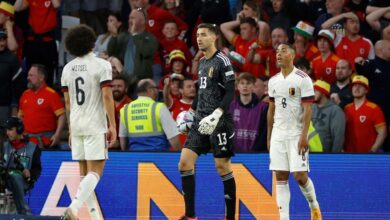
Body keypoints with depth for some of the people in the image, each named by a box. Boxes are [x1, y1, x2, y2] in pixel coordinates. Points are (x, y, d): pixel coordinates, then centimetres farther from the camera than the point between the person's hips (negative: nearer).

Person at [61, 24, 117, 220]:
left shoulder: (68, 68, 8)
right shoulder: (101, 65, -7)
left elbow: (67, 101, 12)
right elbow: (107, 96, -12)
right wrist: (112, 125, -9)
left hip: (76, 125, 5)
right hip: (95, 125, -5)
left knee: (84, 172, 11)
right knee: (95, 171, -7)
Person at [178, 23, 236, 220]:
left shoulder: (222, 61, -9)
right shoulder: (202, 62, 15)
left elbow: (230, 92, -15)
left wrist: (217, 113, -25)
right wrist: (190, 112, 23)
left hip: (219, 122, -8)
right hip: (200, 121, 8)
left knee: (222, 166, -4)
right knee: (184, 163, -2)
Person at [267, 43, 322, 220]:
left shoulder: (303, 79, -7)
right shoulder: (273, 81, 11)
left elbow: (307, 109, -11)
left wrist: (304, 136, -18)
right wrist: (269, 137, 16)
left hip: (296, 135, -5)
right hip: (278, 135, 5)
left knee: (299, 175, -9)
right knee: (280, 177, 0)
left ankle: (314, 206, 16)